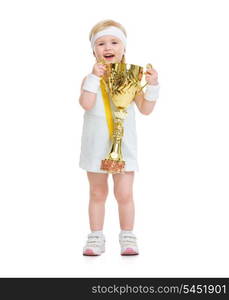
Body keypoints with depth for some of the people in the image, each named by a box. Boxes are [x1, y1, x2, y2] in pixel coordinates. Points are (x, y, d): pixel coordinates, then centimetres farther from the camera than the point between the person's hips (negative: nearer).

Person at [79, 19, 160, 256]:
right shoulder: (91, 79, -4)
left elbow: (145, 108, -1)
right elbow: (86, 104, -21)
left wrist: (152, 85, -13)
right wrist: (94, 77, -24)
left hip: (123, 146, 0)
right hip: (96, 146, 0)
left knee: (124, 194, 1)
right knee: (97, 193, 11)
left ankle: (127, 236, 17)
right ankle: (96, 237, 22)